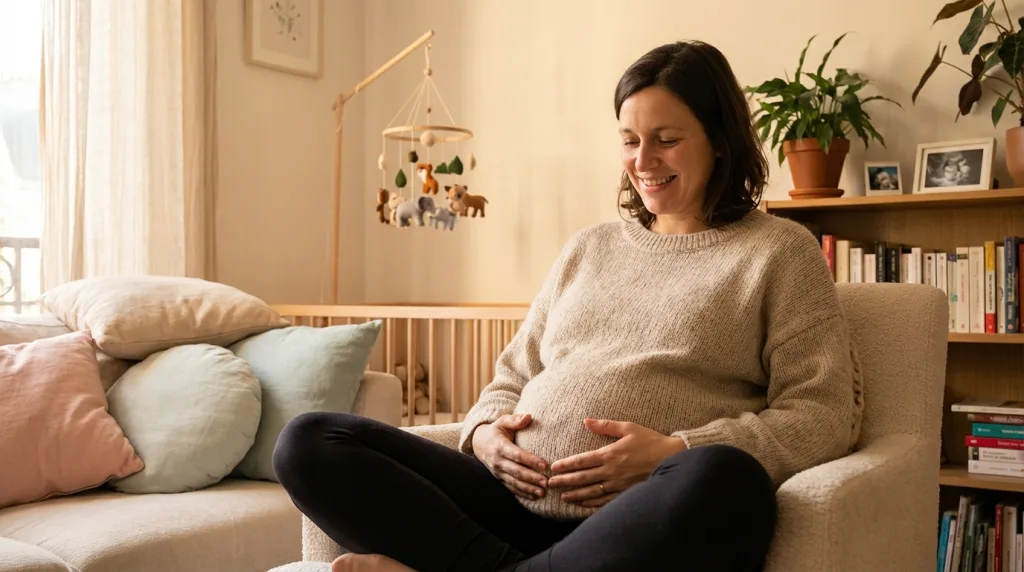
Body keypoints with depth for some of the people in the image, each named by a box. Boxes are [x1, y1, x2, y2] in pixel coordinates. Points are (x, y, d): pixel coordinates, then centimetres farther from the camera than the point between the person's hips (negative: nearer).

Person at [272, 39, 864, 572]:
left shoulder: (780, 251, 8)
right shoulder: (587, 248, 21)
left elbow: (825, 412, -1)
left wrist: (674, 454, -15)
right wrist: (486, 430, -1)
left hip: (647, 523, -3)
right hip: (515, 501, 4)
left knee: (722, 481, -40)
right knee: (310, 442, -9)